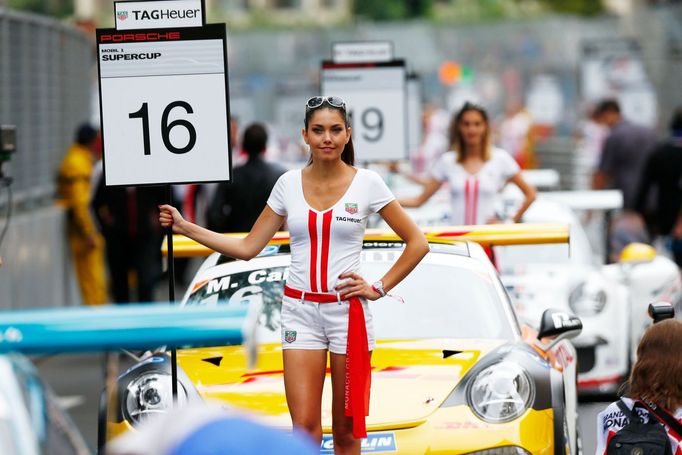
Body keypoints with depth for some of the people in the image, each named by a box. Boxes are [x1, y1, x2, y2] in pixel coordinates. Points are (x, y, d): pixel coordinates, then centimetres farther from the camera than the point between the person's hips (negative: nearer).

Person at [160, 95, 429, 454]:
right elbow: (247, 248, 6)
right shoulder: (289, 184, 3)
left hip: (347, 310, -1)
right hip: (300, 309, 2)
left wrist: (379, 288, -5)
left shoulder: (367, 183, -4)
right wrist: (184, 228, 0)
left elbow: (417, 243, 2)